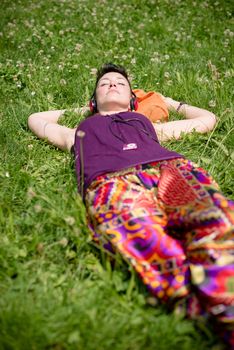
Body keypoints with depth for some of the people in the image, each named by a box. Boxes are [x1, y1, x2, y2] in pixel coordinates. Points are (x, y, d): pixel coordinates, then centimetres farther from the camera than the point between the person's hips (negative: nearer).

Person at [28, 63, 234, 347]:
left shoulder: (148, 124, 42)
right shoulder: (81, 130, 42)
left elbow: (208, 119, 53)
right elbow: (35, 119, 59)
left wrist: (169, 102, 61)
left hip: (169, 166, 2)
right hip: (109, 180, -1)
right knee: (136, 227, -39)